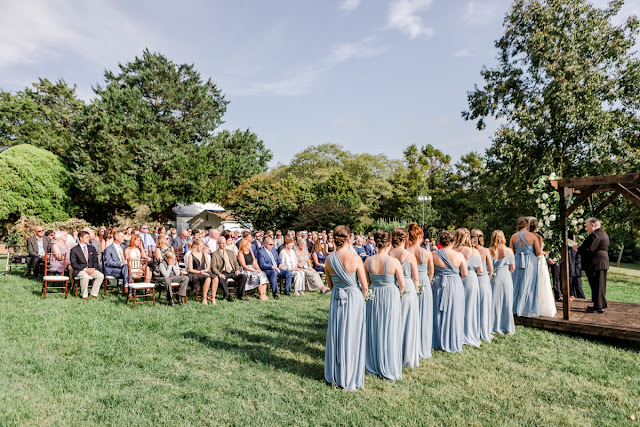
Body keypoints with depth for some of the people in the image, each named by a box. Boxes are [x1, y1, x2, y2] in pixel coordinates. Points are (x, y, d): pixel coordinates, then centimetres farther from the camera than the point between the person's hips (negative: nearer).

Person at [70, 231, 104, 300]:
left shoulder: (92, 248, 15)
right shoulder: (74, 250, 1)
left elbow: (95, 261, 14)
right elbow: (73, 264, -5)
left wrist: (94, 268, -8)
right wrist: (85, 269, -17)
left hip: (91, 269, 4)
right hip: (80, 270, -4)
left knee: (101, 275, -25)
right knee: (85, 276, -37)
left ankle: (94, 294, -13)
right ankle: (84, 296, -19)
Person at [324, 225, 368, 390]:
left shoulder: (329, 259, -6)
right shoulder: (355, 259, -17)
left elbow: (329, 284, 6)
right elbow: (364, 286, -13)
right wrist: (361, 298, 5)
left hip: (336, 300, 4)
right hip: (354, 298, -3)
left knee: (336, 336, 15)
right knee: (352, 337, 8)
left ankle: (335, 376, 28)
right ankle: (351, 378, 20)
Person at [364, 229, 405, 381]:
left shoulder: (368, 261, -9)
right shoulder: (394, 262, -17)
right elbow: (402, 285, -9)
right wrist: (397, 294, 9)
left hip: (373, 298, 3)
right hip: (391, 297, -3)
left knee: (374, 331, 17)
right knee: (389, 333, 9)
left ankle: (373, 366, 30)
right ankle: (389, 370, 20)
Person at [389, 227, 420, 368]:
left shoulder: (388, 254, -5)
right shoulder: (409, 255, -10)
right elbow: (416, 278, -4)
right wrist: (415, 291, 11)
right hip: (408, 290, -2)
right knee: (408, 322, 9)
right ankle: (408, 356, 19)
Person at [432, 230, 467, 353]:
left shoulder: (434, 255, -9)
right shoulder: (459, 255, -10)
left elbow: (431, 272, -5)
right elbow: (465, 273, -5)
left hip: (438, 285, 1)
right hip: (455, 286, -1)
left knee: (438, 313, 13)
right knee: (453, 314, 9)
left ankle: (439, 343, 22)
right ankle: (453, 344, 18)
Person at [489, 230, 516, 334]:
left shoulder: (489, 251, -7)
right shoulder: (509, 250, -5)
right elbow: (513, 267, 1)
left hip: (493, 278, 0)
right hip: (506, 278, 0)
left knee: (493, 302, 9)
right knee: (506, 302, 11)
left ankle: (494, 327, 15)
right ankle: (507, 328, 18)